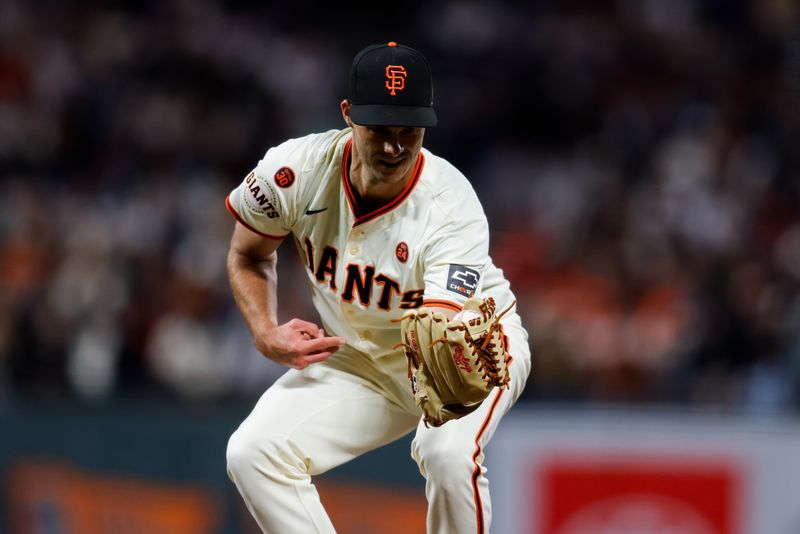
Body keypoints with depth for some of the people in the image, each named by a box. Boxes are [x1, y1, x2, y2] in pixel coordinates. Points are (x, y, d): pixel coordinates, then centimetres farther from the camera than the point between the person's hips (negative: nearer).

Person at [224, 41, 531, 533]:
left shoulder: (453, 208, -32)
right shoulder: (297, 170, -20)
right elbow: (249, 256, 2)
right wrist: (266, 335, -13)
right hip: (359, 360, 4)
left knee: (448, 450, -35)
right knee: (252, 454, -15)